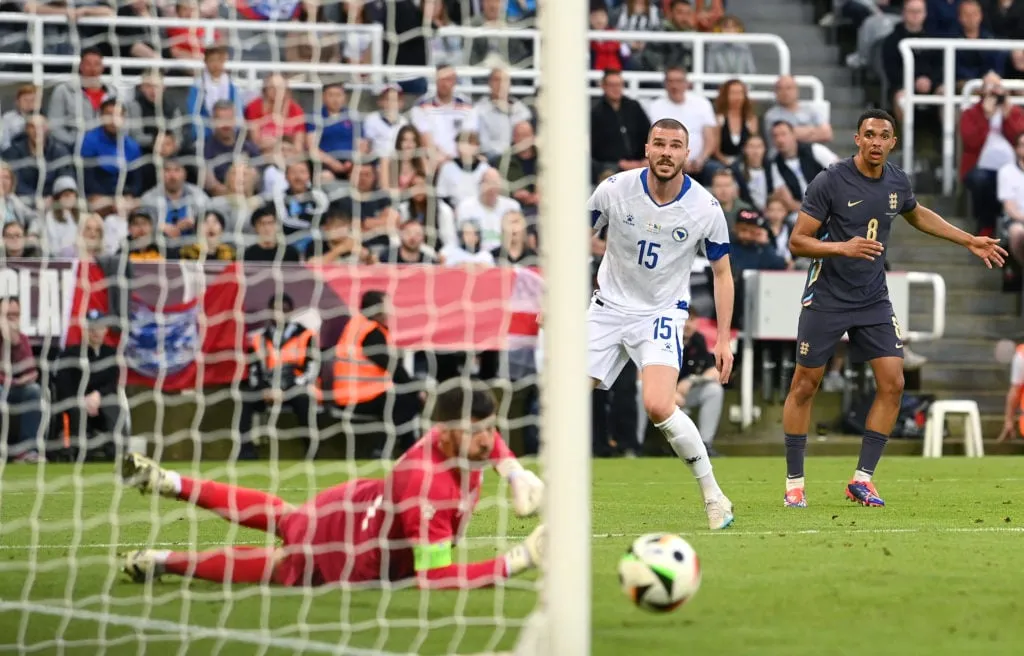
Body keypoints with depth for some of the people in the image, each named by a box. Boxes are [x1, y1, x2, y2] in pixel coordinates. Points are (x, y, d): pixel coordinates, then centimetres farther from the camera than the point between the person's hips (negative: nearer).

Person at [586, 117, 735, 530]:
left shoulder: (706, 208, -11)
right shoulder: (615, 189, -10)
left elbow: (722, 272, 1)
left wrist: (723, 340, -2)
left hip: (661, 314, -3)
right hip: (609, 307, 3)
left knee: (658, 406, -25)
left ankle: (712, 493, -8)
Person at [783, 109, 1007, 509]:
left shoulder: (896, 182, 1)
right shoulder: (830, 182, -16)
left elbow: (917, 215, 25)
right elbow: (797, 241, -15)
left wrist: (968, 240, 24)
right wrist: (843, 247, -30)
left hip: (873, 299, 5)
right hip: (827, 298, -5)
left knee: (892, 383, -6)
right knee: (804, 386, 0)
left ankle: (862, 479, 2)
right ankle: (794, 482, 12)